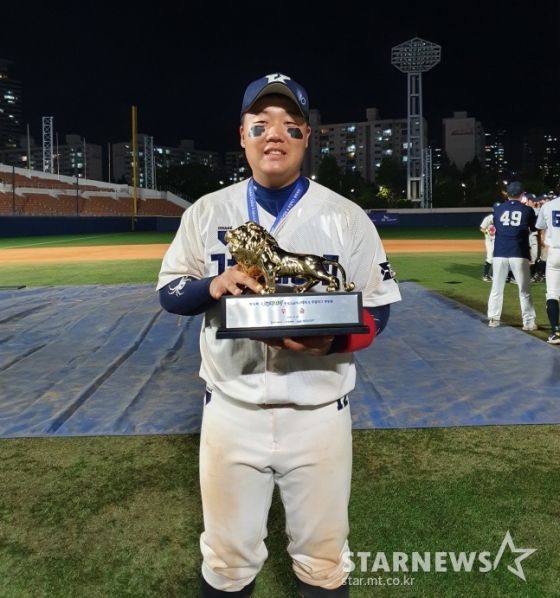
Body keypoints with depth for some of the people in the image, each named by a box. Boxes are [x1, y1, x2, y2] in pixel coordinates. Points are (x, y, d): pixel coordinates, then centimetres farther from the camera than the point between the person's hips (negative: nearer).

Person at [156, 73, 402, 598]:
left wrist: (331, 340, -21)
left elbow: (377, 309, 0)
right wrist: (212, 286, -16)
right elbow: (169, 292, 6)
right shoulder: (207, 212, 2)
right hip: (231, 409, 1)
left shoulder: (346, 216, -2)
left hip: (318, 412, 0)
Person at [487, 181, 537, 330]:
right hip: (519, 255, -2)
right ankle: (529, 322, 9)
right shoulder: (528, 210, 2)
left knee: (496, 289, 11)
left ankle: (493, 319, 13)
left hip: (499, 254, 2)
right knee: (524, 290, 6)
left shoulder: (498, 209, 8)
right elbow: (534, 228, 16)